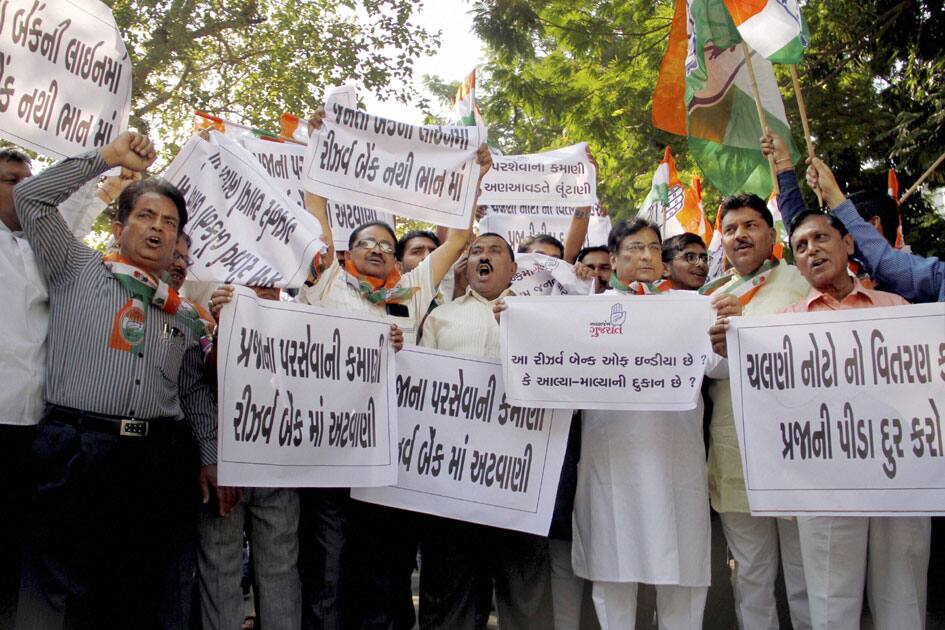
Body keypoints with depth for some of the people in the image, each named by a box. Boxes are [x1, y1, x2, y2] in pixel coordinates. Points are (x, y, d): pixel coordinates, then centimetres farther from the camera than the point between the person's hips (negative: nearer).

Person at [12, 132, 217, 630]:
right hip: (75, 452, -3)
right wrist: (108, 157, 7)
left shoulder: (184, 314, 17)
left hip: (160, 461, 3)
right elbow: (32, 197, 5)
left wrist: (211, 458, 10)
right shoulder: (76, 270, 11)